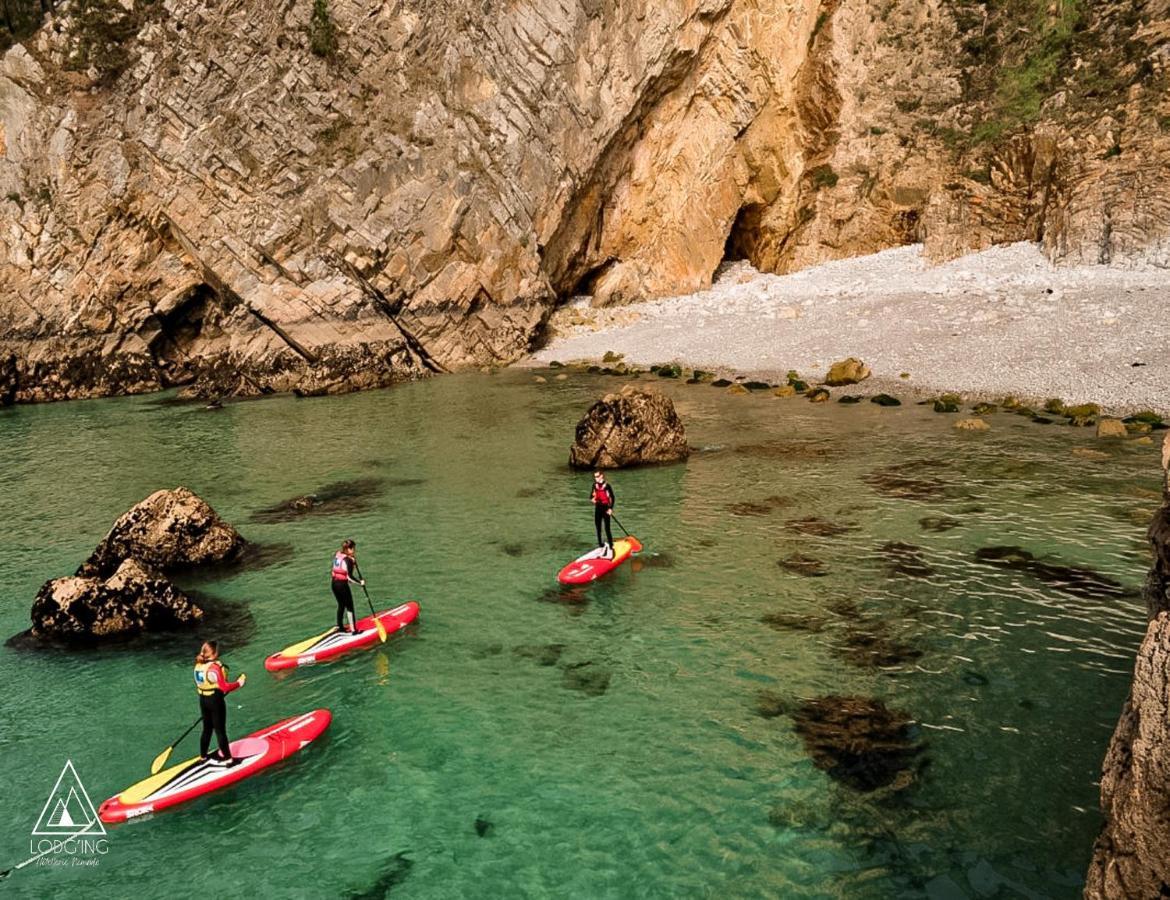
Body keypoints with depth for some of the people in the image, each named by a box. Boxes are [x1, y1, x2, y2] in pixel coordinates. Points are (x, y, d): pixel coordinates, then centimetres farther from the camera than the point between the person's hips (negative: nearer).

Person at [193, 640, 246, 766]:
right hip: (215, 701, -7)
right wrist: (239, 683, -12)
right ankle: (228, 758, 10)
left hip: (203, 700, 7)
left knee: (207, 729, 20)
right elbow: (224, 687, -24)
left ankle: (203, 756, 31)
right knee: (220, 731, 1)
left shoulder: (198, 665, 2)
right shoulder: (215, 667, -22)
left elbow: (200, 685, 12)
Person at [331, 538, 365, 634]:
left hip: (334, 583, 8)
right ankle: (353, 630, 8)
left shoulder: (337, 554, 3)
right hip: (342, 585, -8)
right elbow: (350, 577, -21)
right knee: (349, 607, 4)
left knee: (341, 605, 23)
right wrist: (360, 582, -9)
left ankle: (340, 627, 34)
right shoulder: (348, 560, -20)